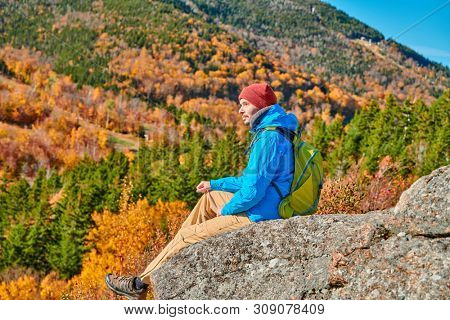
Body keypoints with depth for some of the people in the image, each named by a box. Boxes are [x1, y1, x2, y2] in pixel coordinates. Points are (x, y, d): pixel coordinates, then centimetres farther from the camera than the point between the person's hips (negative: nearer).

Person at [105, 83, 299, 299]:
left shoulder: (269, 138, -23)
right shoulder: (273, 132, 12)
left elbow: (254, 190, -27)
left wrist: (226, 210, -9)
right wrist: (214, 184, 19)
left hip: (257, 216, -10)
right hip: (268, 206, 10)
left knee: (189, 235, -2)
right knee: (209, 198, 23)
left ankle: (140, 284, 10)